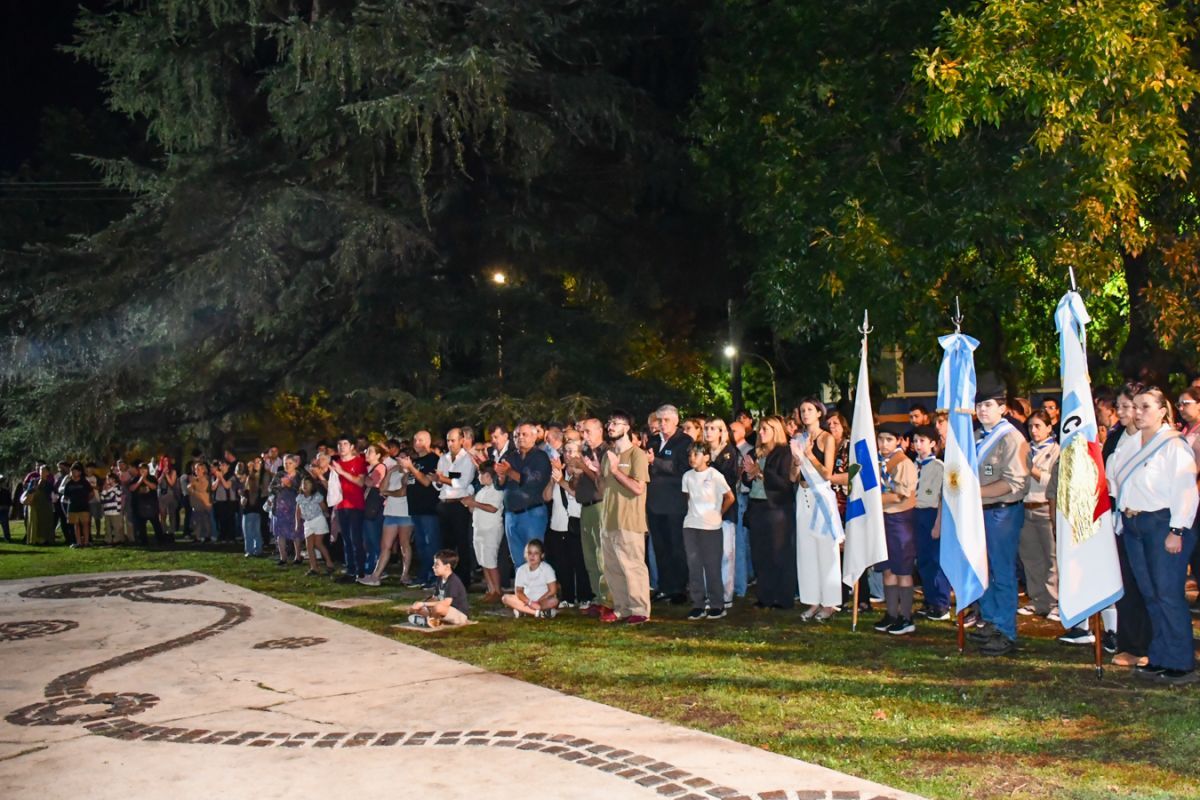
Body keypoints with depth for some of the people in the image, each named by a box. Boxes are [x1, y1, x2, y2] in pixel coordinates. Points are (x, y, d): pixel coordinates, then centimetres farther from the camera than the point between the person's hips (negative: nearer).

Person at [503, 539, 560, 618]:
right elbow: (518, 591, -5)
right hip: (526, 600, 3)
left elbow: (552, 590, -12)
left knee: (554, 601, -35)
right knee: (506, 598, -22)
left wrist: (537, 602, -18)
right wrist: (530, 602, -21)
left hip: (544, 600, -3)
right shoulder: (521, 570, -3)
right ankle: (537, 612, -29)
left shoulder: (547, 568, -9)